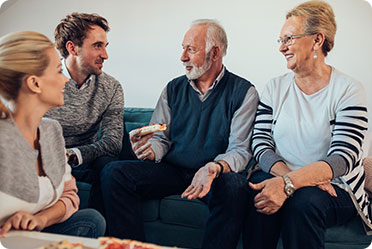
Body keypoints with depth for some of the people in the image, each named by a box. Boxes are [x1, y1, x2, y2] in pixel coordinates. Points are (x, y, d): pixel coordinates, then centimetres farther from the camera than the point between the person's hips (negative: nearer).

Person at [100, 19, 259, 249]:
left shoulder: (244, 92, 0)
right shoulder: (173, 89, 12)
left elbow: (240, 150, -8)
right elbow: (160, 139, 11)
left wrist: (213, 168, -29)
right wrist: (150, 150, -14)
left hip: (215, 176, -3)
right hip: (171, 171, 4)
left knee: (234, 187, -38)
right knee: (114, 173, -19)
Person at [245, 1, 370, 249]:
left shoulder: (349, 90, -5)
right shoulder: (276, 87, 8)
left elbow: (342, 158, -16)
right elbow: (260, 143, -1)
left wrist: (289, 183, -32)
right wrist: (296, 176, -20)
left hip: (335, 188, -2)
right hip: (279, 178, 3)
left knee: (304, 201, -34)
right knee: (260, 192, -30)